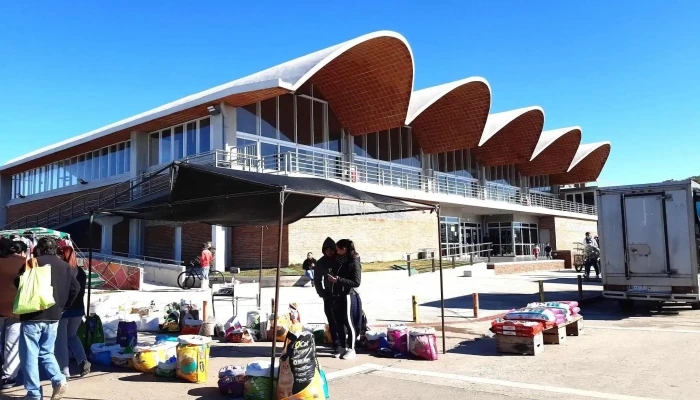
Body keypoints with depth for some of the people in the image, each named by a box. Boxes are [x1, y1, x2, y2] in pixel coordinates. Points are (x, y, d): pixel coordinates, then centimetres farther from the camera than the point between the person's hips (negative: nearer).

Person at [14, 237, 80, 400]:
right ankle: (59, 380, 0)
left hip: (33, 316, -5)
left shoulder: (34, 263, -6)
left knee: (29, 355, 4)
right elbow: (75, 287, 6)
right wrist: (63, 305, 15)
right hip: (53, 316, 5)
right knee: (46, 352, 18)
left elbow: (18, 282, -12)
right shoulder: (64, 266, 8)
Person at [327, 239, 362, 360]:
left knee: (348, 322, -1)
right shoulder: (339, 261, 12)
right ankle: (343, 347, 22)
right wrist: (332, 279, 4)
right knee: (339, 323, 11)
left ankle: (351, 349, 9)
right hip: (336, 296, 7)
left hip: (347, 296, -7)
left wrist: (338, 280, -18)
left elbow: (356, 282, -16)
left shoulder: (354, 262, -9)